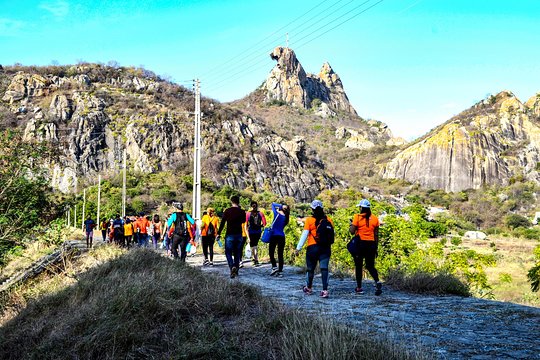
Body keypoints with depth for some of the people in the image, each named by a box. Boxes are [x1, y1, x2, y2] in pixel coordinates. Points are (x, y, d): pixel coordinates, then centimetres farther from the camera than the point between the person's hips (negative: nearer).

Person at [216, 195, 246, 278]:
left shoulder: (227, 211, -6)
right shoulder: (242, 212, 1)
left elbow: (222, 223, -7)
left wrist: (218, 233, -1)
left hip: (230, 235, -3)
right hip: (239, 235, 3)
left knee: (228, 252, 3)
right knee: (237, 253, 13)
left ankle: (232, 267, -21)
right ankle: (236, 270, 15)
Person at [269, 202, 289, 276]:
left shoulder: (277, 214, -10)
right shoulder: (286, 217, 2)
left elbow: (273, 204, 1)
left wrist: (281, 206, 0)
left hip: (274, 236, -4)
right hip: (282, 236, 4)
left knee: (271, 252, 9)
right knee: (280, 254, 5)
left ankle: (274, 267, -4)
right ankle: (280, 271, 4)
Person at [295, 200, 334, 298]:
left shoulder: (309, 220, -6)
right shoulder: (329, 220, 3)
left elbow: (304, 235, -7)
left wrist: (298, 248, -4)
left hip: (313, 247, -2)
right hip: (326, 248, 2)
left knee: (310, 268, 14)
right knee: (324, 268, -3)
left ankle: (309, 288, 30)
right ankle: (325, 290, -15)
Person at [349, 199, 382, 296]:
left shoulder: (357, 217, -6)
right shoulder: (375, 219, 6)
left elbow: (352, 231, -10)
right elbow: (376, 235, 8)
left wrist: (351, 225, 11)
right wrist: (376, 247, 15)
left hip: (360, 243, -3)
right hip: (371, 244, 3)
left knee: (358, 265, 9)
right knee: (370, 266, 12)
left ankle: (359, 287, 13)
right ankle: (377, 281, -13)